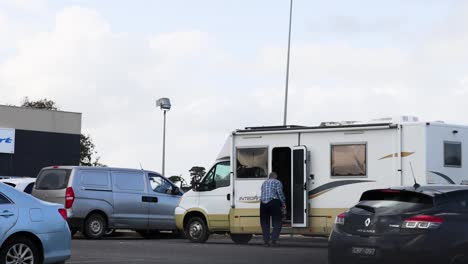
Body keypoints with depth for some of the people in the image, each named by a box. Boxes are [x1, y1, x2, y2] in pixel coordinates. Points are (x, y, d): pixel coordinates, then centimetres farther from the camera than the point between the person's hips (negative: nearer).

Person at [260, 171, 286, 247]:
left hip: (263, 203, 4)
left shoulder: (264, 183, 22)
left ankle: (266, 242, 6)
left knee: (265, 223, 9)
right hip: (273, 202, -4)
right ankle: (273, 240, -9)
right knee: (277, 223, 1)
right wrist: (283, 202, 2)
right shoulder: (277, 182, 7)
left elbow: (263, 193, 19)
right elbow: (280, 192, -6)